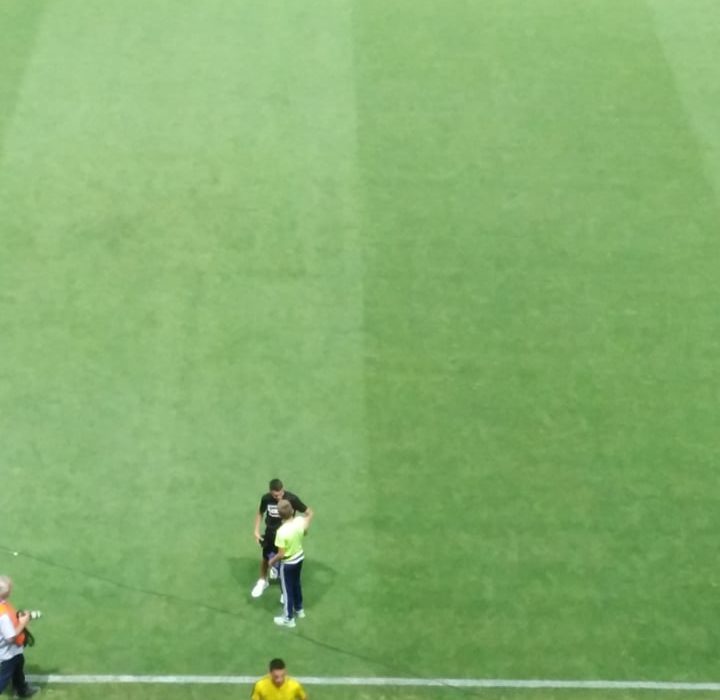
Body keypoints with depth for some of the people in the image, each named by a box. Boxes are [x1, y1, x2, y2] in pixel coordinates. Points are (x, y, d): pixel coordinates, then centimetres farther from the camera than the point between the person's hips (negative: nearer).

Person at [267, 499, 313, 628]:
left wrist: (272, 561, -9)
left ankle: (288, 619, 29)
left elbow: (281, 554, -28)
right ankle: (299, 609, 48)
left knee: (287, 590, 13)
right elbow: (310, 513, 7)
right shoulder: (300, 521, -19)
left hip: (287, 563, -6)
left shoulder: (282, 531, -35)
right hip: (299, 558, 6)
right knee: (296, 584, 28)